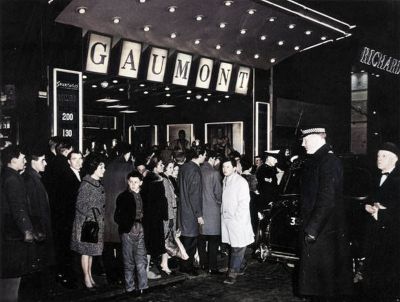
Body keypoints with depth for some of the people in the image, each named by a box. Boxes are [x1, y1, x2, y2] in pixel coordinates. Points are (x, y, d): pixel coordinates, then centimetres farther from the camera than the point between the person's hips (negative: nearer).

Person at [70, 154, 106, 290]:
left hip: (97, 222, 7)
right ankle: (86, 278, 10)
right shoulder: (86, 184, -15)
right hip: (86, 222, -7)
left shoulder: (99, 184, 9)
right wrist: (93, 213, -13)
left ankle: (89, 275, 22)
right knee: (86, 250, 2)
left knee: (92, 249, 13)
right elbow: (80, 205, -15)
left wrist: (100, 217, 11)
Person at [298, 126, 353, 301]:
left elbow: (326, 201, -23)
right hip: (314, 229, 9)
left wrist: (312, 229, -21)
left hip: (323, 233, -9)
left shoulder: (328, 162, -17)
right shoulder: (316, 160, 12)